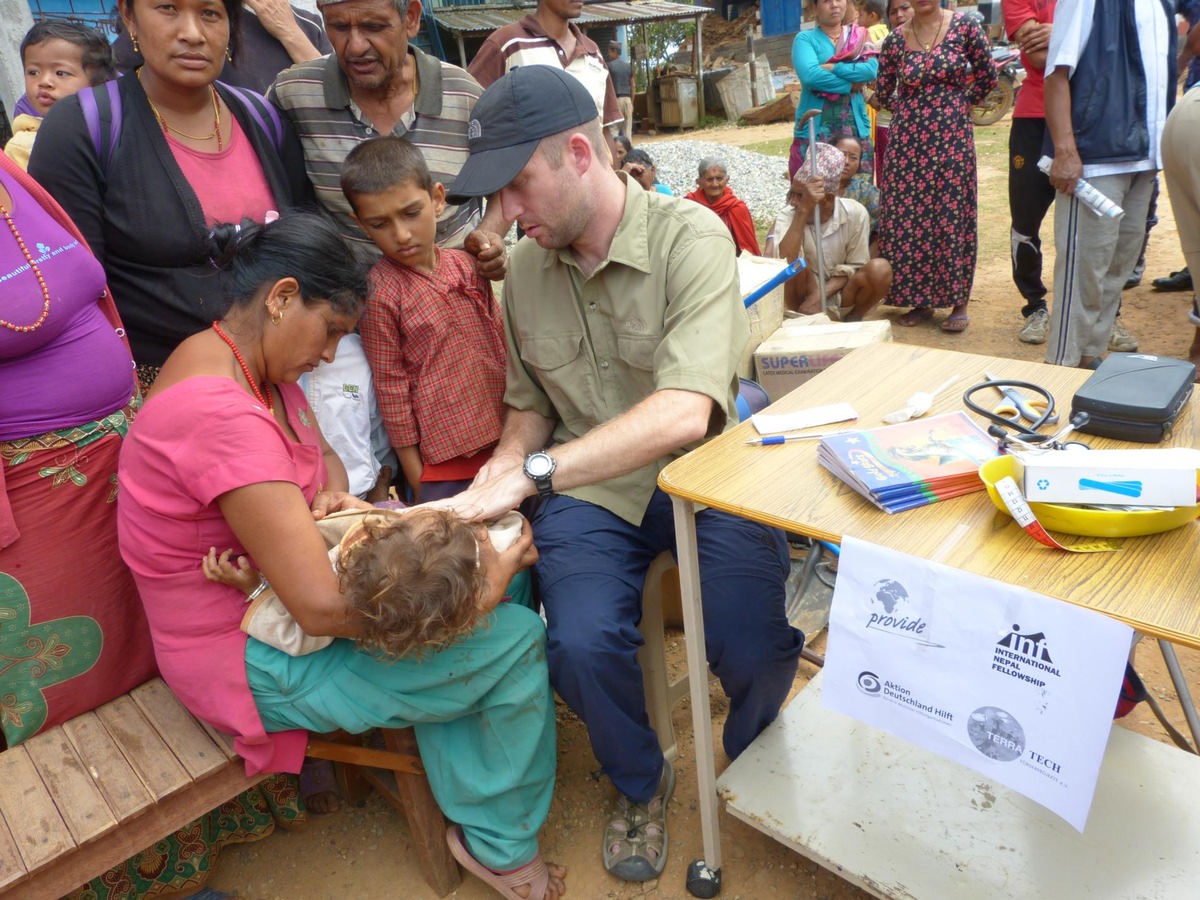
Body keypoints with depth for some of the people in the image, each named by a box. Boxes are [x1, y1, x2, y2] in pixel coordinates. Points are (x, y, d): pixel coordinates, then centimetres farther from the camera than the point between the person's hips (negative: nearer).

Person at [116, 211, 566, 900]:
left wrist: (332, 494, -10)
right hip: (253, 661, -10)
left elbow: (324, 453, 15)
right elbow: (323, 609, -34)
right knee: (519, 639, -10)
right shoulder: (222, 414, -32)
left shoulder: (256, 366, 1)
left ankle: (472, 818, 15)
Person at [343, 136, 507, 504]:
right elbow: (391, 390, -8)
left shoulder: (467, 264, 2)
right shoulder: (379, 294, -11)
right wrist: (417, 481, -5)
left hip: (503, 443, 5)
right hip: (444, 463, -5)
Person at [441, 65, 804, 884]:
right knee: (581, 645, -21)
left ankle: (755, 776, 21)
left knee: (753, 648, -21)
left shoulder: (691, 238, -14)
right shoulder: (526, 269, 3)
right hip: (589, 490, 3)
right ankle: (642, 783, 17)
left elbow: (684, 413, -29)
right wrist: (502, 469, -6)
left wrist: (531, 474, -33)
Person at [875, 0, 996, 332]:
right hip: (907, 140, 2)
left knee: (954, 218, 1)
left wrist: (957, 103, 12)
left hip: (952, 138, -2)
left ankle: (959, 303, 11)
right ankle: (919, 300, 16)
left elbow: (988, 76, 5)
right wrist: (911, 110, 14)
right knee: (905, 219, 2)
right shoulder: (895, 40, 5)